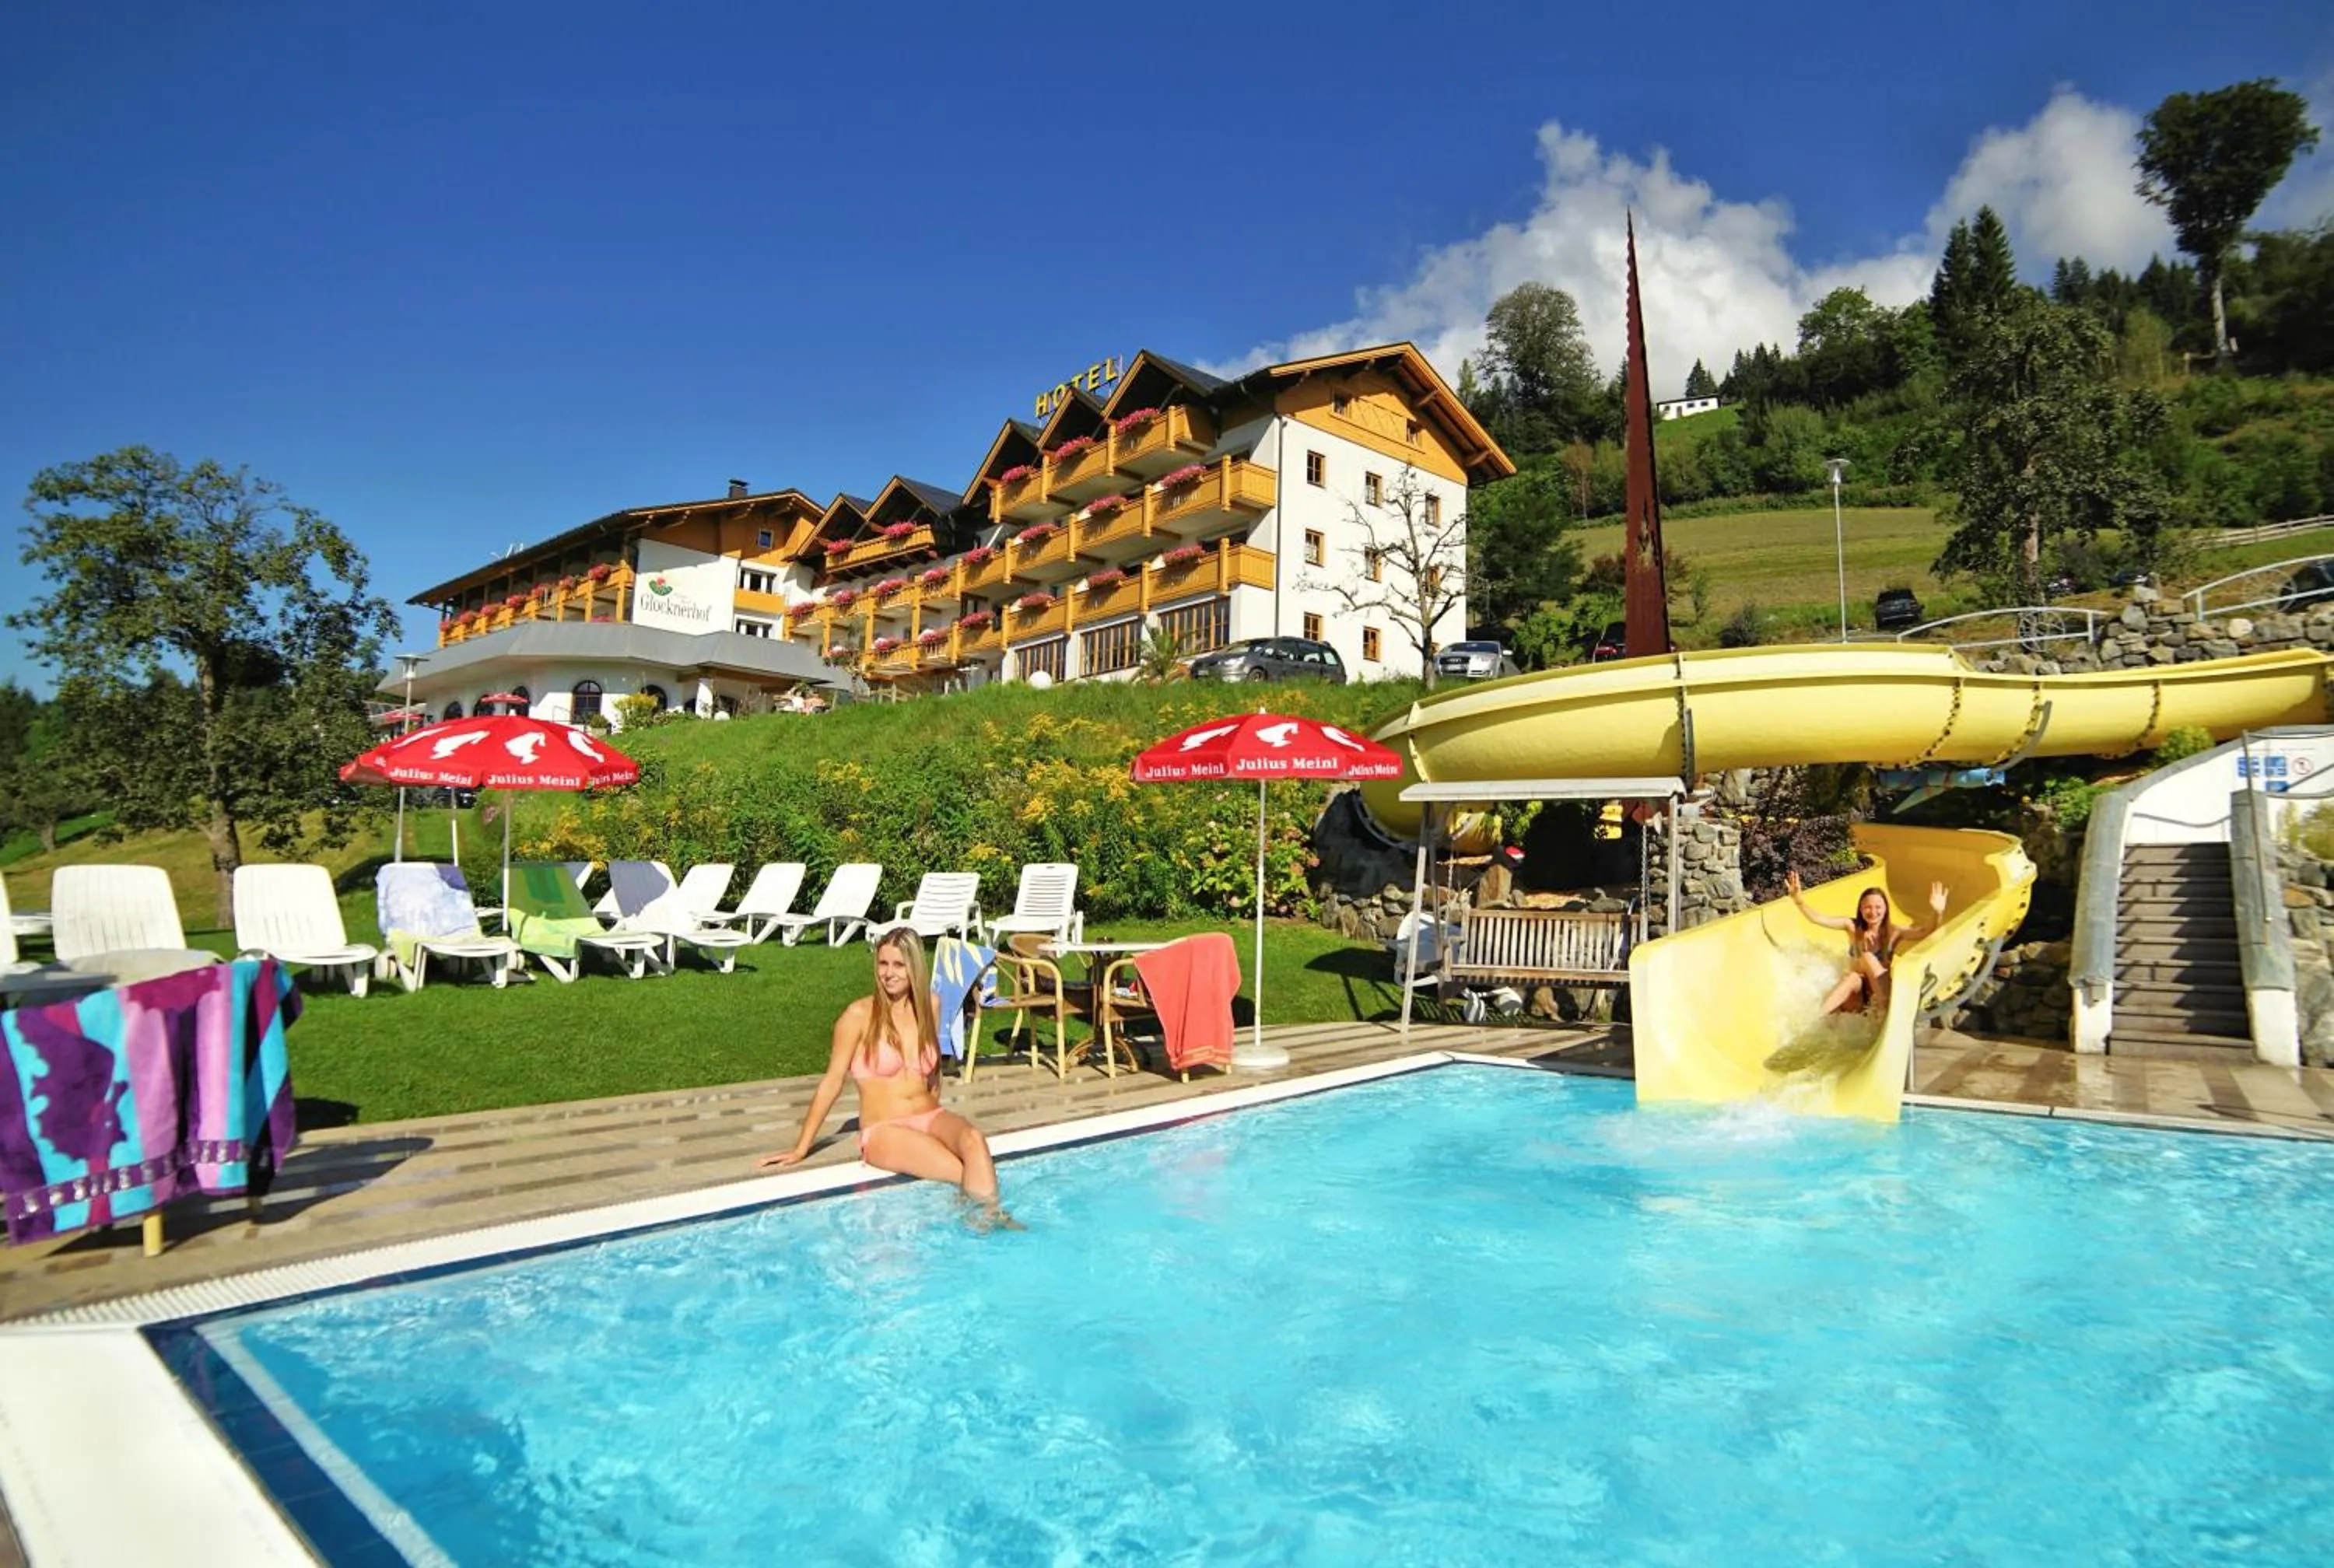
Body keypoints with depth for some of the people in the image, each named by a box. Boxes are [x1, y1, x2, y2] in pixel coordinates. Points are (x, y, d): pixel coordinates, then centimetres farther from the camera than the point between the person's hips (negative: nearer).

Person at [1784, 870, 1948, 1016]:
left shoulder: (1893, 932, -3)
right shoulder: (1852, 926, 0)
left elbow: (1926, 932, -17)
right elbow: (1816, 918, -9)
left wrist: (1938, 913, -37)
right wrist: (1798, 899, -26)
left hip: (1879, 989, -1)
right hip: (1854, 989, 1)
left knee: (1868, 958, -25)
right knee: (1853, 977, -34)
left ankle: (1888, 1005, -35)